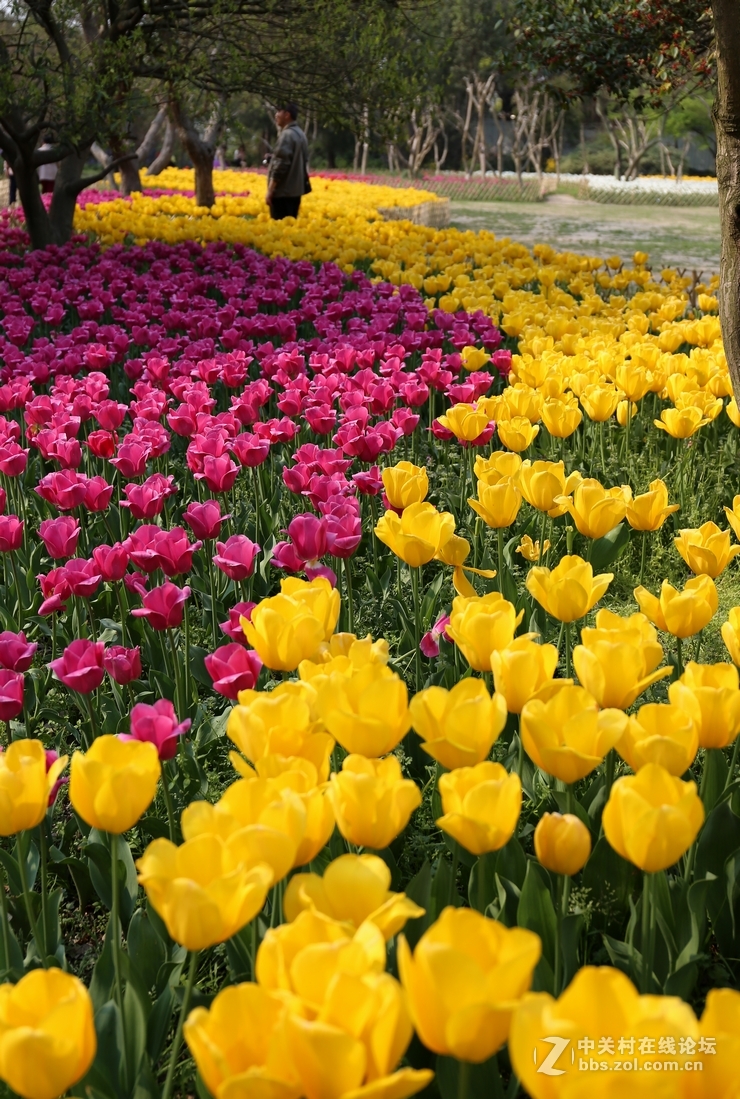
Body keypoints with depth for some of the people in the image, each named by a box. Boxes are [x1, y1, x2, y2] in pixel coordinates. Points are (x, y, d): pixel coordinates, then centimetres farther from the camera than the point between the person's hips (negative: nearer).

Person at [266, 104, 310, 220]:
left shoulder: (287, 135, -14)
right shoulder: (300, 134, 14)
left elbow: (281, 164, -20)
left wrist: (270, 190, -18)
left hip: (283, 191, -9)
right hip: (295, 190, 9)